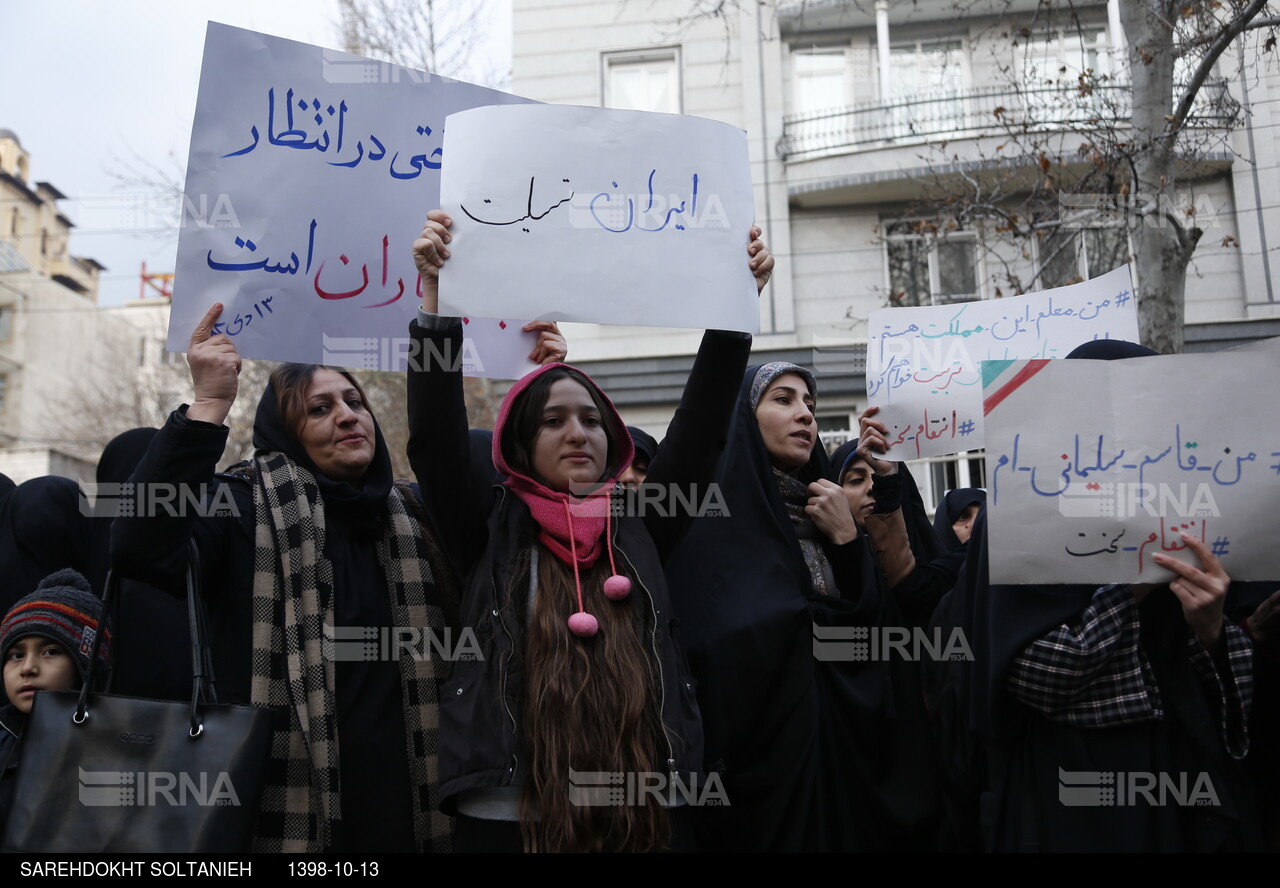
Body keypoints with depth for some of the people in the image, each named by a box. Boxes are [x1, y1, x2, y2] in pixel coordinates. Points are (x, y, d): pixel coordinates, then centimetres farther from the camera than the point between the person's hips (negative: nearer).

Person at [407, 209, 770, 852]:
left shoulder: (640, 530, 6)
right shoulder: (493, 532, 2)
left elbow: (701, 424, 2)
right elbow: (434, 438, -9)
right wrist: (436, 295, -17)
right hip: (509, 817, -1)